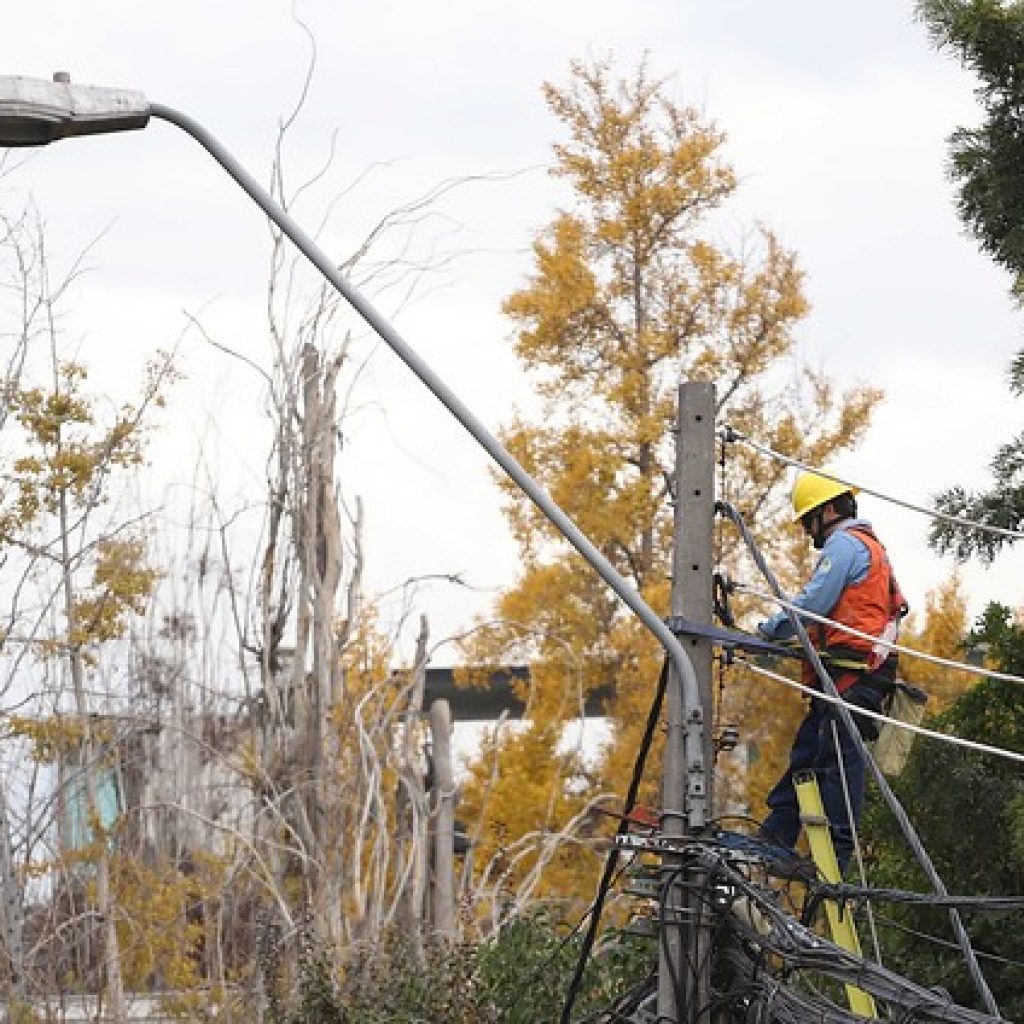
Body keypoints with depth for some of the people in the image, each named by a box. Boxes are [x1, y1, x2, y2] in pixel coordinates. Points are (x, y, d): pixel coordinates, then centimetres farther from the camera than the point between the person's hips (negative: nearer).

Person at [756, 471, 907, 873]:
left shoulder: (844, 544, -6)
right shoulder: (871, 547, 27)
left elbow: (813, 603, -15)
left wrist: (768, 631, -3)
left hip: (849, 673, -11)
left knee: (838, 758, -11)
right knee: (806, 753, 10)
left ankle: (835, 857, -13)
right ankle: (775, 836, 10)